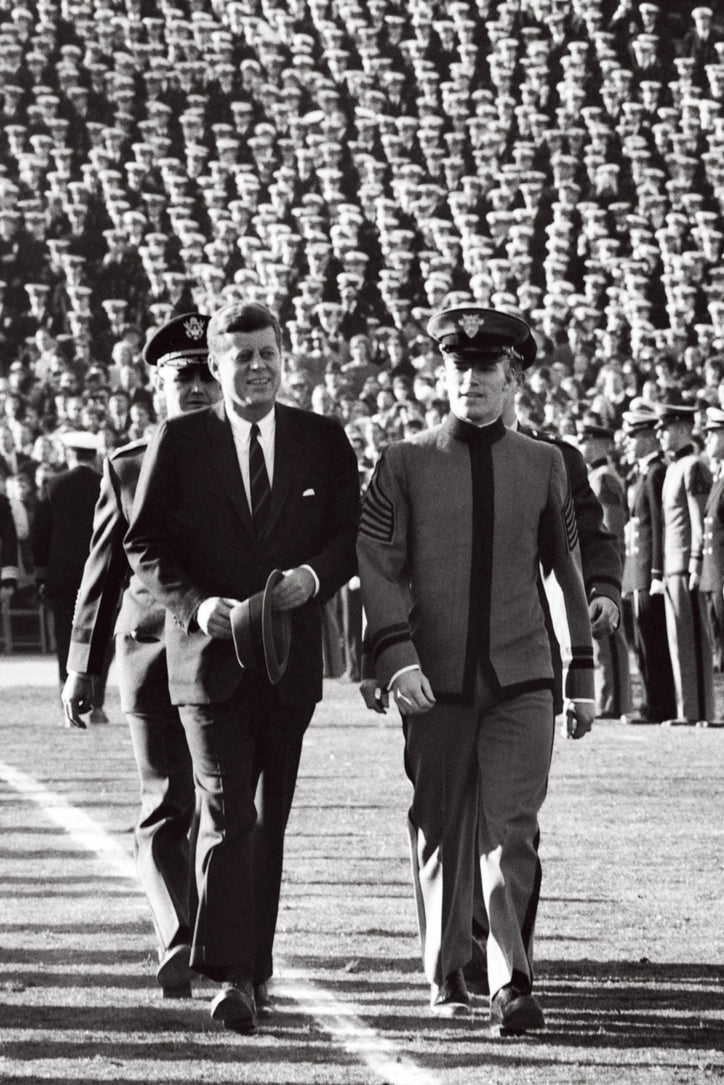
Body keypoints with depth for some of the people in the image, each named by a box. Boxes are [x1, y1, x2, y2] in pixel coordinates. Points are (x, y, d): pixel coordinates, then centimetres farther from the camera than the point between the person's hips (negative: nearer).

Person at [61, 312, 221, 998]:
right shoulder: (126, 467, 8)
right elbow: (102, 573, 11)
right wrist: (82, 668, 8)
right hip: (153, 651, 0)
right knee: (166, 808, -5)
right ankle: (177, 952, -8)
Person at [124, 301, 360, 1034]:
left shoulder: (323, 441, 7)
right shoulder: (178, 442, 1)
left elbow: (350, 534, 7)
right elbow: (144, 546, 0)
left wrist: (313, 576, -14)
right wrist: (196, 605, -15)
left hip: (290, 657, 3)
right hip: (208, 652, -3)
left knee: (269, 820, 11)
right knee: (226, 814, -13)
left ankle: (255, 964, 23)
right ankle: (231, 978, -19)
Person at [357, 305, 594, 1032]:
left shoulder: (544, 465, 8)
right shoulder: (404, 465, 2)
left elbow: (568, 571, 15)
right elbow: (377, 569, -4)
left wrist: (582, 675, 15)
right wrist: (396, 658, -17)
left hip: (521, 679, 0)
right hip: (435, 683, 0)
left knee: (513, 829, -10)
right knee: (442, 832, 8)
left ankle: (512, 987, -11)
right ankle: (445, 979, 23)